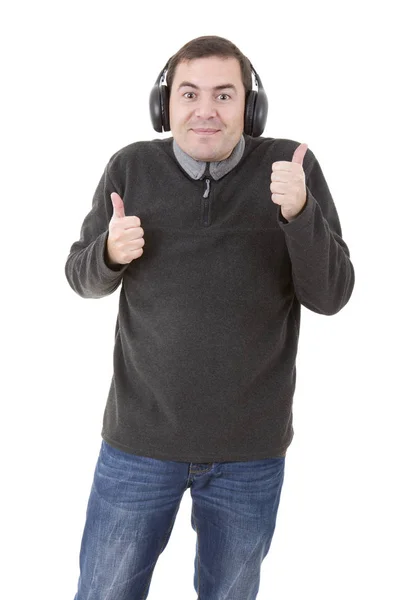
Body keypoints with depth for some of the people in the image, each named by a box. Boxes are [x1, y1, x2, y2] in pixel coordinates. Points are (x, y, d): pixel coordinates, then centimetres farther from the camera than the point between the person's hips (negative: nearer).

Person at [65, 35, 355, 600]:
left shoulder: (292, 167, -8)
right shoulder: (130, 167, -5)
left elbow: (330, 295, -9)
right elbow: (82, 276, 5)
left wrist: (299, 212, -26)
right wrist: (110, 252, -18)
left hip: (252, 449, 0)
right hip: (140, 440, 1)